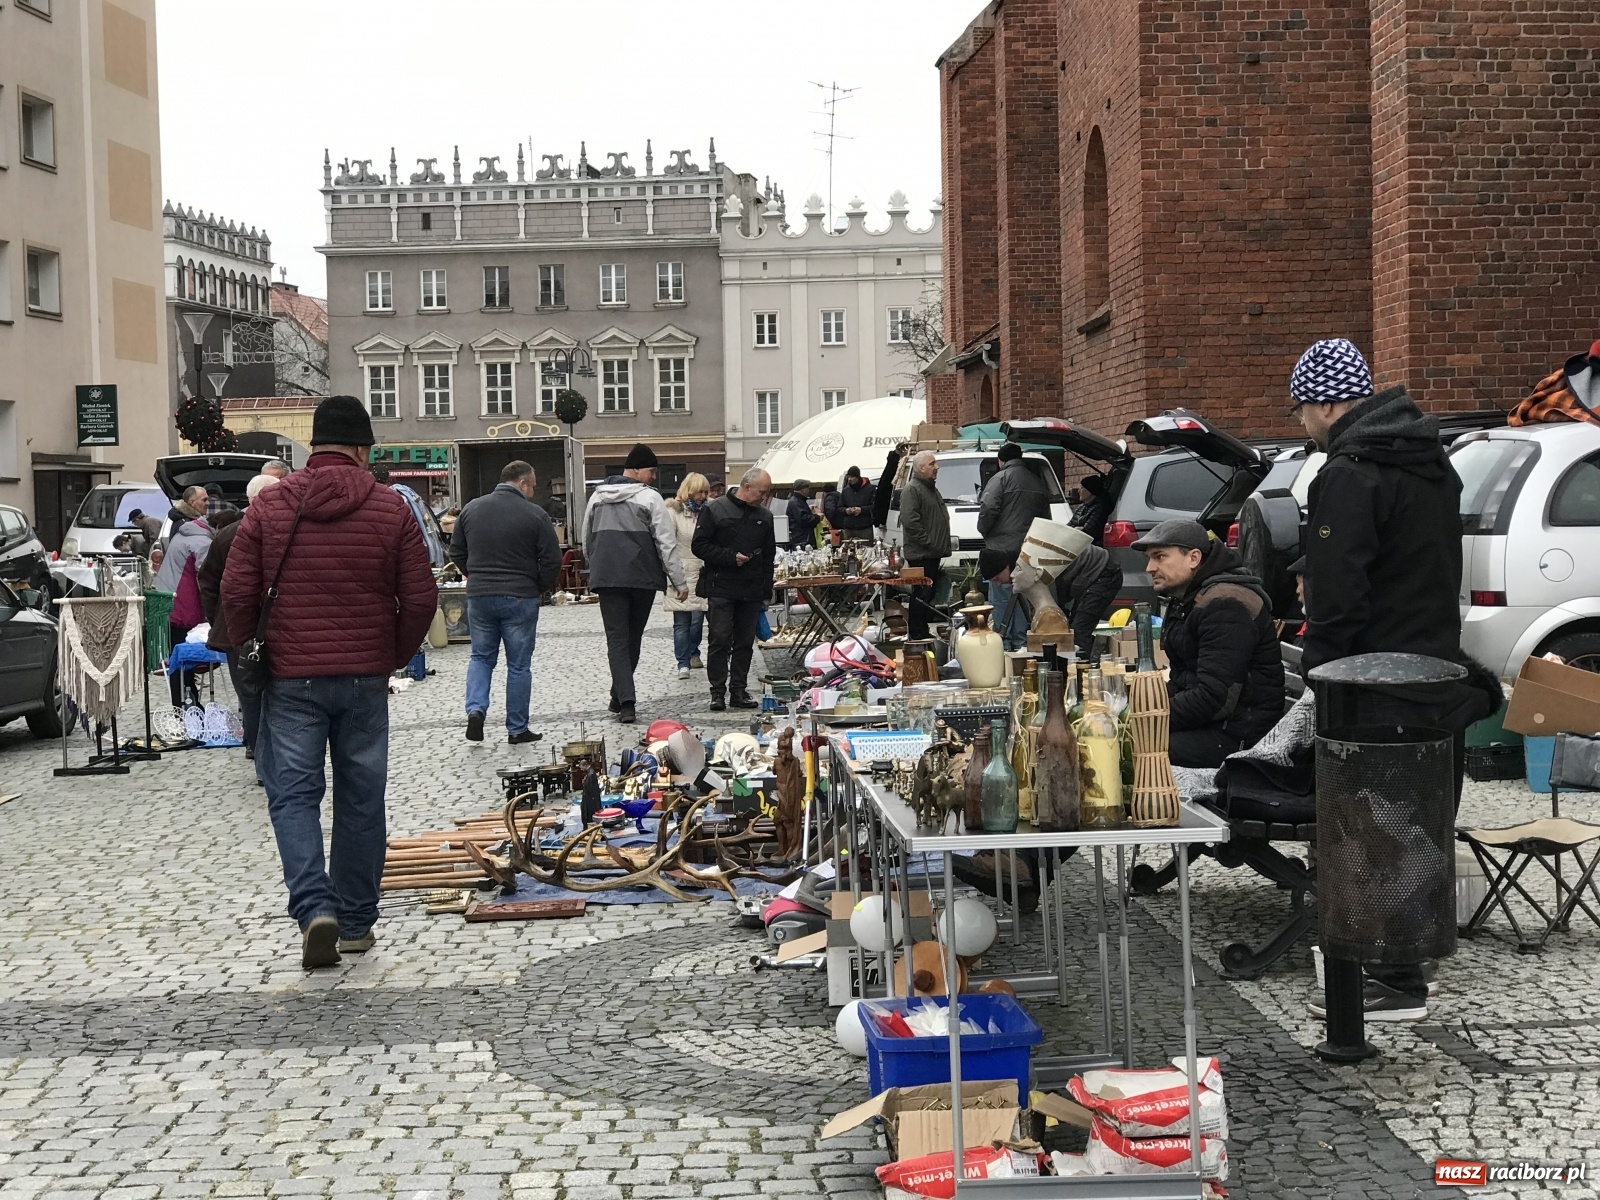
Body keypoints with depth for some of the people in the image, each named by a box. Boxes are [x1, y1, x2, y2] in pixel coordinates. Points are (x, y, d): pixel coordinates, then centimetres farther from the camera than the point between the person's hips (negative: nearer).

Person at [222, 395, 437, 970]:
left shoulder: (269, 505, -2)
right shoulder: (390, 508, -1)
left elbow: (236, 593, -4)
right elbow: (420, 598, -2)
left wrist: (252, 650, 13)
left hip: (292, 678, -1)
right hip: (365, 679, 1)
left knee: (293, 794, 4)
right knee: (361, 798, 11)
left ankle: (314, 908, -13)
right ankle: (356, 923, 18)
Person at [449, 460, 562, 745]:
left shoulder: (471, 509, 4)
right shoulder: (535, 515, -9)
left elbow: (456, 552, 12)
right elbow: (552, 560, -9)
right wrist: (538, 588, 8)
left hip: (478, 596, 3)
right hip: (520, 599, -3)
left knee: (481, 657, 19)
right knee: (518, 665, 7)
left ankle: (475, 709, -3)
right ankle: (517, 729, 12)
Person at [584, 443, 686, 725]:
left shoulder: (598, 497, 12)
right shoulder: (649, 497, -4)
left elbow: (587, 541, 21)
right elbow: (667, 543, -7)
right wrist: (679, 582, -3)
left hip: (607, 577, 2)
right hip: (642, 577, -2)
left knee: (617, 639, -1)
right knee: (633, 638, 14)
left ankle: (625, 701, -14)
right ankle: (621, 696, 21)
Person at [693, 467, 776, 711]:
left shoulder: (764, 517, 12)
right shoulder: (715, 510, -4)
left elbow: (768, 556, 18)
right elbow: (700, 546, -6)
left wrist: (766, 592, 12)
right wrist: (731, 557, -15)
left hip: (752, 593, 5)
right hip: (721, 589, -5)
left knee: (745, 643, 6)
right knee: (720, 641, -6)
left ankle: (739, 691, 13)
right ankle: (717, 692, 0)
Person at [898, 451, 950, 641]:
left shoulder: (931, 489, 22)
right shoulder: (911, 490, -12)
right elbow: (910, 521, -22)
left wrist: (941, 545, 20)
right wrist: (928, 542, -20)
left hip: (932, 553, 10)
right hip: (920, 554, -10)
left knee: (928, 593, 13)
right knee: (921, 595, -10)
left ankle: (922, 631, 20)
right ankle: (916, 634, -7)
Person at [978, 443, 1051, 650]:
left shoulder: (1001, 478, -5)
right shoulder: (1037, 482, 16)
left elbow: (988, 509, -17)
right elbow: (1046, 518, 20)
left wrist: (984, 531, -1)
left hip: (1002, 549, -6)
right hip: (1029, 553, 6)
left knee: (1002, 601, -4)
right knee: (1022, 603, 11)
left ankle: (1003, 645, -6)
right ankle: (1021, 644, 13)